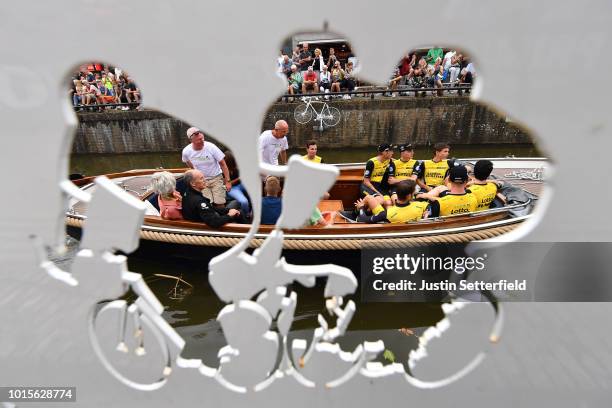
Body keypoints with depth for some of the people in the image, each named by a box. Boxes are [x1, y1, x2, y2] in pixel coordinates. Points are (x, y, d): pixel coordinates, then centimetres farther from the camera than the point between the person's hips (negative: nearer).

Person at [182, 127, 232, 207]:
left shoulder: (211, 147, -20)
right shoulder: (186, 151, -13)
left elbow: (223, 164, -14)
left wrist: (227, 181, -15)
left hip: (216, 178, -2)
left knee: (220, 204, -5)